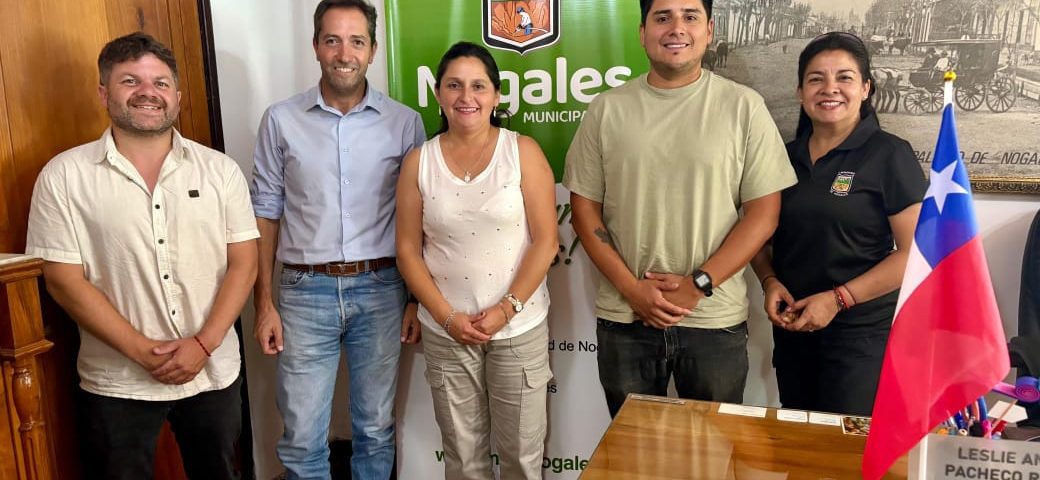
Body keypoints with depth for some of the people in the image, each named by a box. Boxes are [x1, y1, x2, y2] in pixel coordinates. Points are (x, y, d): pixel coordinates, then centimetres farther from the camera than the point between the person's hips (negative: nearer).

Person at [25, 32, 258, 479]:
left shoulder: (220, 170, -1)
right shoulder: (64, 176, -6)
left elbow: (243, 262, -2)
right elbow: (64, 279, -8)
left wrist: (203, 344, -13)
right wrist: (142, 351, -14)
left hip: (214, 372, 2)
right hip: (116, 383, -2)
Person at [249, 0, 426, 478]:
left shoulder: (405, 122, 0)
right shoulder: (281, 120, 0)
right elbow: (266, 213, 4)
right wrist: (264, 302, 0)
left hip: (380, 290, 1)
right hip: (305, 292, 0)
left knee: (375, 429, 14)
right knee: (302, 438, 8)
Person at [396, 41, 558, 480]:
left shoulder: (523, 152, -4)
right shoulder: (418, 162, 0)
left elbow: (545, 242, -7)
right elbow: (408, 250, 1)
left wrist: (505, 310, -14)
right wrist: (448, 317, -9)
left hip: (520, 329, -1)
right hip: (446, 333, 2)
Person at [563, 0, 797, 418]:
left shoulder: (744, 107, -3)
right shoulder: (607, 109, 1)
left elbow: (763, 213, -4)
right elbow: (584, 209, 1)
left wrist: (697, 284, -13)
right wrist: (633, 290, -9)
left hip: (715, 322, -1)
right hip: (624, 320, 2)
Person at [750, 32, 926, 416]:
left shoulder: (890, 155, -7)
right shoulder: (786, 156, 7)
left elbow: (916, 251, -11)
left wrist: (838, 299, -17)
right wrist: (770, 281, -4)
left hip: (862, 333, -5)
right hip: (792, 328, 5)